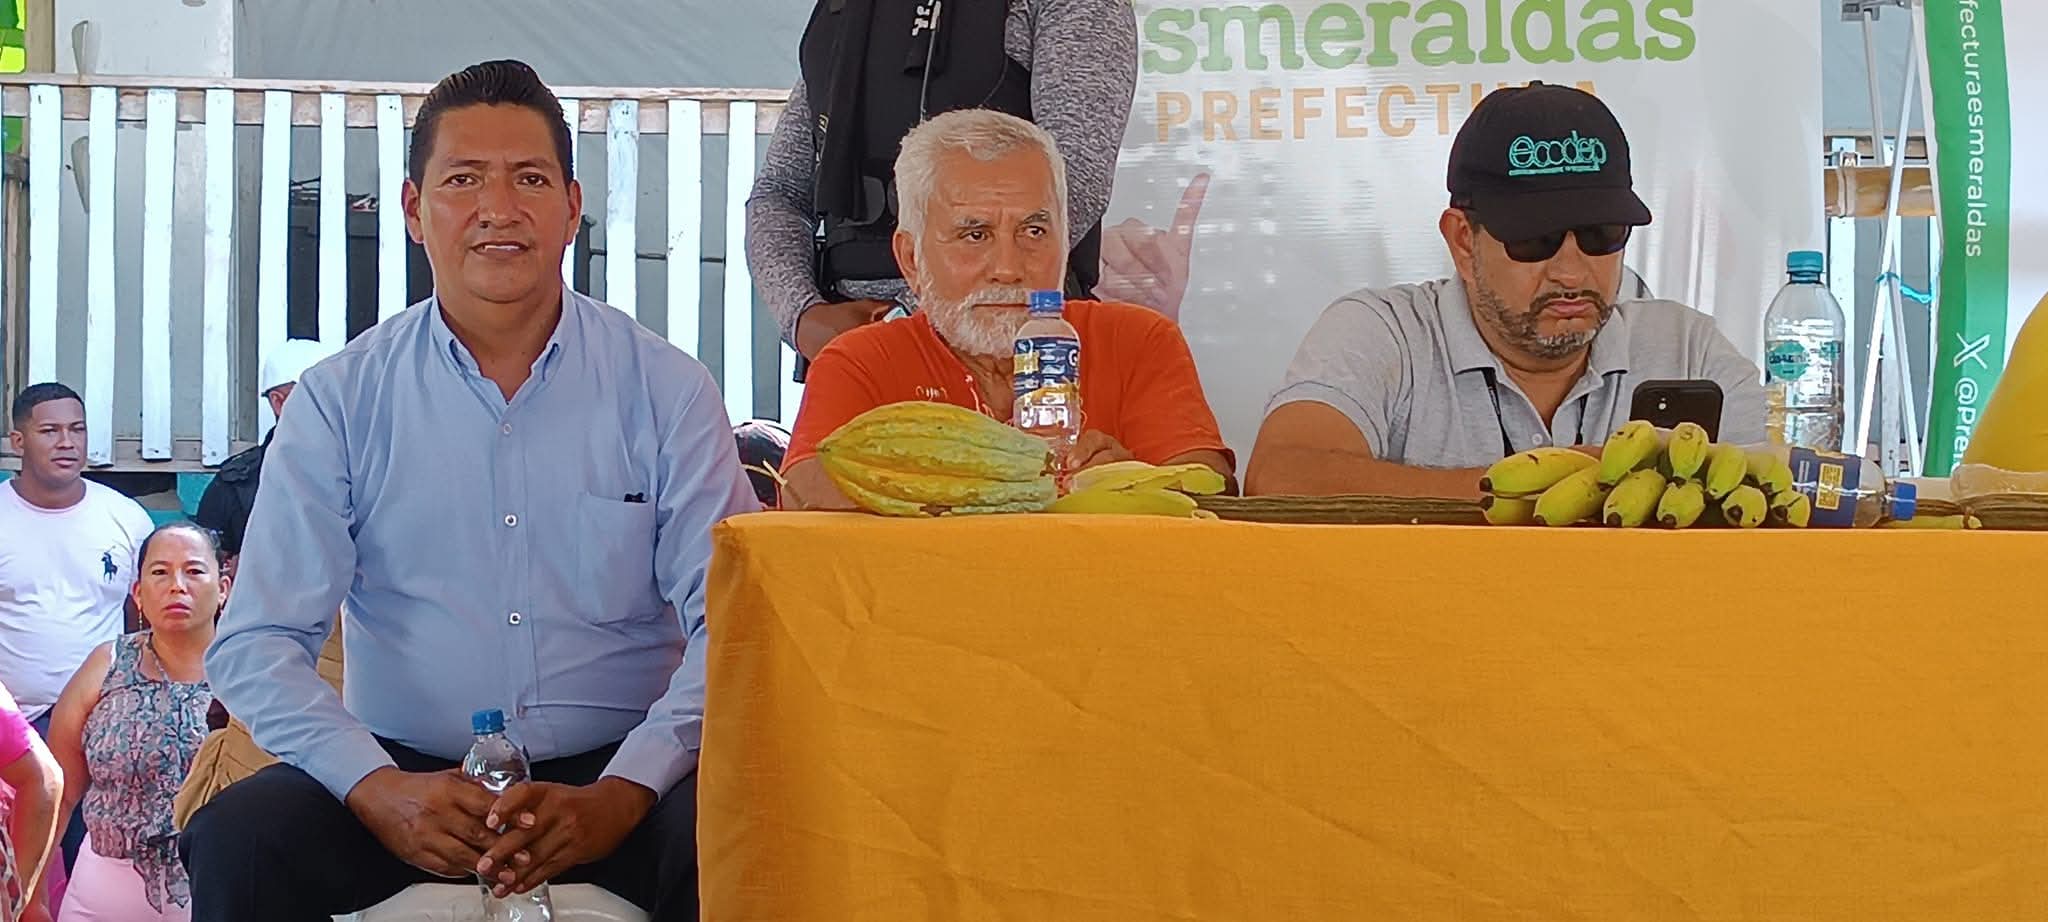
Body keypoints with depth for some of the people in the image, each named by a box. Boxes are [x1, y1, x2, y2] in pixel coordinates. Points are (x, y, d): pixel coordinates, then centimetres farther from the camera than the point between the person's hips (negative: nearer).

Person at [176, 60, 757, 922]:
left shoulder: (666, 391, 2)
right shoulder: (338, 400, 3)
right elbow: (255, 647, -2)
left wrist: (618, 798, -20)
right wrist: (377, 790, -19)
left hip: (618, 773, -1)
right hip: (405, 770, 1)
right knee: (236, 841, -26)